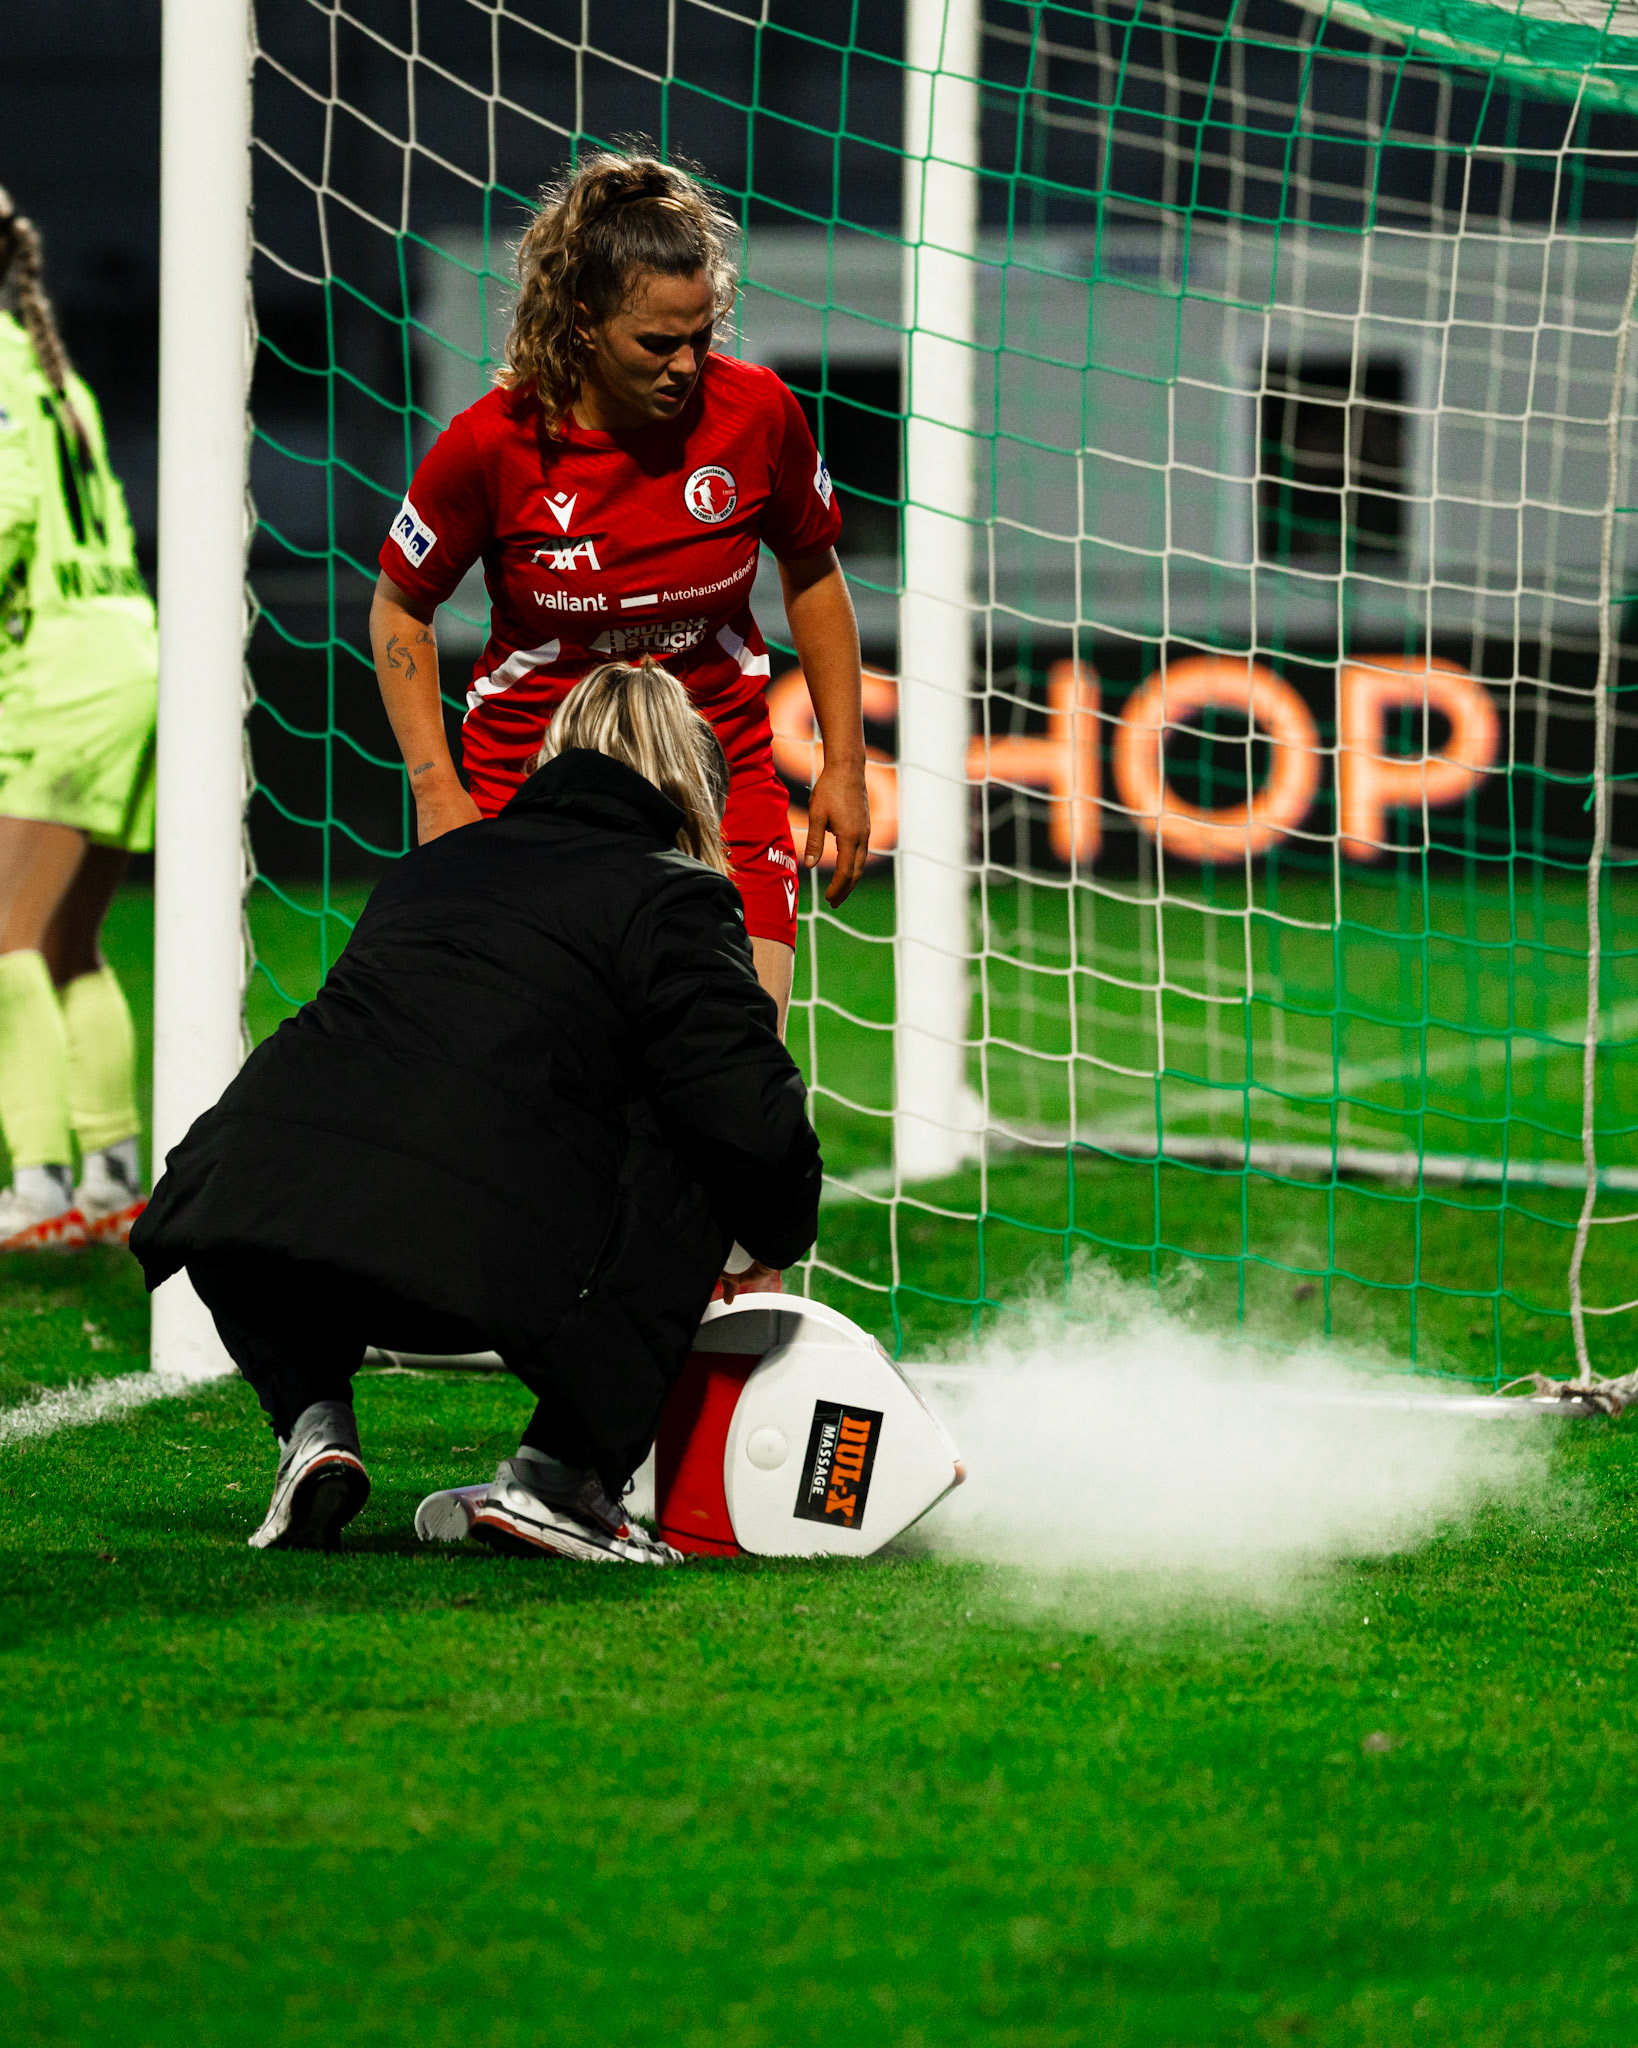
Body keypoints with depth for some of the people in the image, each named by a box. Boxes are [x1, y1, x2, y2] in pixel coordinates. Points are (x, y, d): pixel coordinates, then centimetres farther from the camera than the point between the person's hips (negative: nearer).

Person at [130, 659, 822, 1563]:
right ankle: (557, 1473, 8)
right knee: (693, 1158, 15)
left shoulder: (438, 861, 31)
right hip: (468, 1263, -6)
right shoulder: (673, 896, 11)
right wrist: (775, 1241, 24)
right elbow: (754, 1118, 1)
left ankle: (311, 1421, 15)